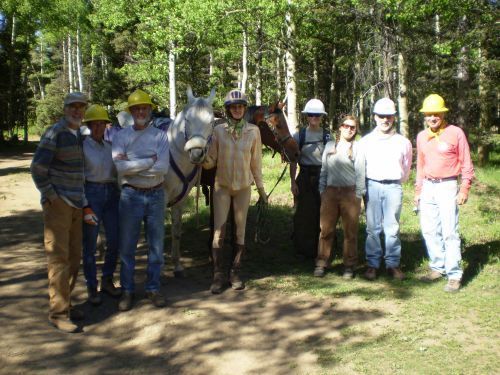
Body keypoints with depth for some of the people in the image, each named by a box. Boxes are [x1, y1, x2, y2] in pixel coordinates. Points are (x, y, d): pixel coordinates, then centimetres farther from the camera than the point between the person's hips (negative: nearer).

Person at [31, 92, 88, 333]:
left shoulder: (80, 134, 11)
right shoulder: (54, 133, -12)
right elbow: (38, 168, -16)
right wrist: (51, 197, -15)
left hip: (76, 204, 8)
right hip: (58, 204, -8)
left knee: (74, 257, 13)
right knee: (59, 258, -4)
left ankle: (65, 303, 26)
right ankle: (57, 312, 4)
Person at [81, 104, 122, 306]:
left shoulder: (110, 146, 10)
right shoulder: (82, 147, -6)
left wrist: (121, 197, 9)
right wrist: (85, 207, -14)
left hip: (111, 194, 5)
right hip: (91, 195, -5)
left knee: (114, 241, 7)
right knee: (90, 245, 2)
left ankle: (107, 281, 26)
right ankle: (92, 287, 17)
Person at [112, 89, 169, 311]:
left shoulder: (160, 136, 0)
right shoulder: (121, 136, -1)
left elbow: (162, 168, -14)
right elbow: (119, 167, -16)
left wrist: (132, 164, -14)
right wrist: (149, 160, -15)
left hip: (156, 195, 1)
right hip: (131, 195, -1)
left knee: (156, 245, 9)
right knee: (127, 246, 7)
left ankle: (153, 288, 23)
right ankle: (127, 290, 20)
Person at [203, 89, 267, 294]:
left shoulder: (253, 131, -2)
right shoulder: (218, 130, -3)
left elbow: (256, 162, 3)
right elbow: (211, 161, -2)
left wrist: (261, 188, 6)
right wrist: (204, 159, -25)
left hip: (243, 186, 1)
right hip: (222, 186, 0)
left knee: (240, 230, 6)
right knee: (219, 230, -3)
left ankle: (235, 272, 18)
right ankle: (219, 275, 8)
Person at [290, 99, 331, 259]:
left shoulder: (328, 136, 2)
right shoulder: (299, 135, 1)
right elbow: (293, 161, 1)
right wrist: (293, 181, -6)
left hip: (323, 177, 0)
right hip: (305, 178, 0)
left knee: (322, 214, 4)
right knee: (303, 215, 3)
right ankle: (304, 249, 16)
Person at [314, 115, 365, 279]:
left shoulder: (357, 147, 1)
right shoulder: (330, 146, 11)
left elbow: (360, 173, -1)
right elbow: (323, 170, 13)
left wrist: (358, 195, -5)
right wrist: (322, 191, 7)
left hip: (350, 193, -2)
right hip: (330, 192, 2)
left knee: (350, 232, 5)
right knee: (326, 230, 3)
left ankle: (349, 266, 15)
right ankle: (321, 264, 11)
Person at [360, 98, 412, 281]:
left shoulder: (403, 142, 7)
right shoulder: (366, 141, 7)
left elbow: (406, 170, 18)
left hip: (393, 187, 0)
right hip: (372, 186, 0)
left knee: (392, 228, 1)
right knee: (373, 227, 1)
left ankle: (393, 263, 9)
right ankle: (372, 264, 7)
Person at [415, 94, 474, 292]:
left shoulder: (455, 133, -4)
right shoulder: (421, 136, 11)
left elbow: (466, 164, -3)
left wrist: (464, 189, -9)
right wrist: (418, 190, 17)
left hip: (447, 187, -6)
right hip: (427, 187, 6)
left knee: (449, 232, -8)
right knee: (429, 231, 8)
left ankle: (454, 275, -2)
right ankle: (437, 267, 20)